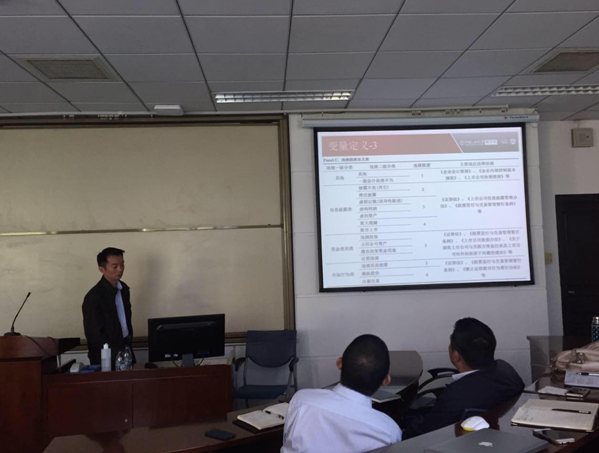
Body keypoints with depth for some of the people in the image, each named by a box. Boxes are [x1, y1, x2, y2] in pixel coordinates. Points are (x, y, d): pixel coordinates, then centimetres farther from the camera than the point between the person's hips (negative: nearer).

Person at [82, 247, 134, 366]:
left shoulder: (124, 288, 5)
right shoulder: (94, 297, -17)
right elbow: (94, 335, -16)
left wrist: (128, 346, 10)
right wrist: (117, 356, -16)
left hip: (126, 351, 6)